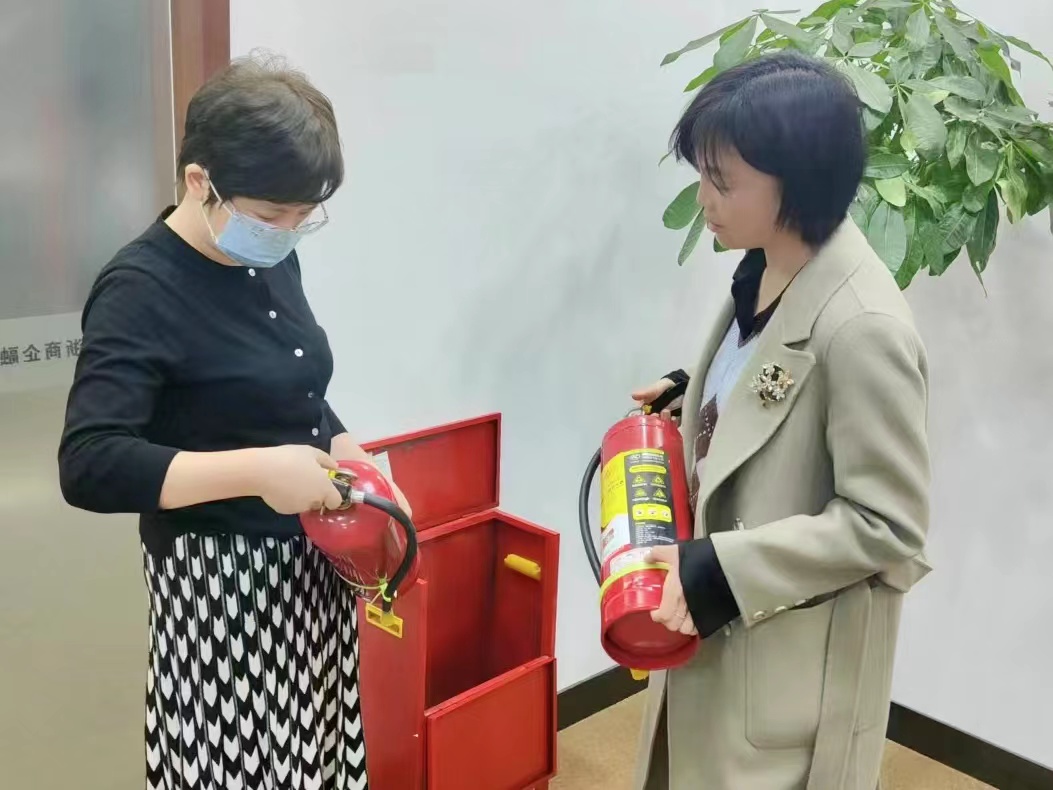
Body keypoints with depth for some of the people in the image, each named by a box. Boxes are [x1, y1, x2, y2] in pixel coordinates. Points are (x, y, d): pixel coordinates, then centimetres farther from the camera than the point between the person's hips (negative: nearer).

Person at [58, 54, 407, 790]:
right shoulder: (142, 290, -17)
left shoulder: (273, 260, 5)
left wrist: (357, 466, 0)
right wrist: (256, 470, -31)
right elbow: (89, 466, -25)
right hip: (221, 583, -7)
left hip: (313, 565, 7)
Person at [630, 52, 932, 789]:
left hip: (795, 652, -8)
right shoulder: (764, 271, -2)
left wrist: (723, 572, -25)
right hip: (723, 618, 8)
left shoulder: (862, 326, -27)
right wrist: (689, 397, 0)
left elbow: (887, 526, -22)